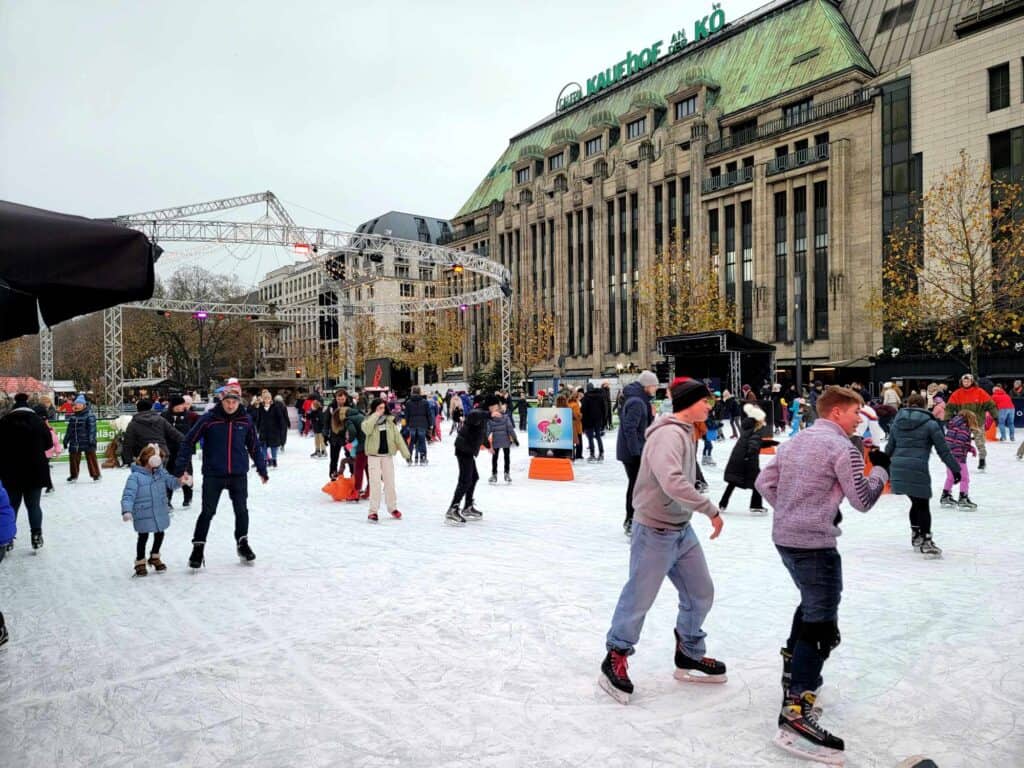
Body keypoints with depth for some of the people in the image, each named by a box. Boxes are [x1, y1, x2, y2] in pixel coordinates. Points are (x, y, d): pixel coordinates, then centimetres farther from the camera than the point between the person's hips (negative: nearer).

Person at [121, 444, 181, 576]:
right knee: (143, 537, 6)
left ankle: (155, 558, 40)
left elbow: (170, 481, 4)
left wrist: (179, 481, -19)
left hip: (160, 513, 6)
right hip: (143, 515, -6)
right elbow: (128, 495, -22)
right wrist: (127, 511, -34)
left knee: (159, 534, 18)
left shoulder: (161, 472, 1)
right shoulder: (135, 477, -18)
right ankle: (140, 562, 26)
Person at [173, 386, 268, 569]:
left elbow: (254, 446, 10)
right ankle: (198, 548, 17)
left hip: (239, 474, 2)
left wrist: (262, 470, 15)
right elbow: (188, 442, -6)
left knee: (241, 510, 12)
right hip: (213, 475, -2)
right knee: (207, 512, 2)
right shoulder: (208, 419, -9)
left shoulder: (245, 420, -1)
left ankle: (242, 543, 31)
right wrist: (180, 469, -8)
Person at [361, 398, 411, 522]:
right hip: (374, 455, -3)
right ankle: (373, 510, -1)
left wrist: (405, 453, -1)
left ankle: (393, 508, 23)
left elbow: (397, 437, 4)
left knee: (390, 482, 10)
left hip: (387, 455, 3)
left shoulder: (390, 420, 4)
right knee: (375, 483, -7)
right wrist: (376, 415, -20)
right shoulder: (369, 420, -2)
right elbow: (367, 429, -26)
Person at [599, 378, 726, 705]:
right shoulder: (668, 434, -22)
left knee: (701, 594, 16)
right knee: (639, 599, 3)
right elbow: (672, 482, -34)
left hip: (683, 529, 9)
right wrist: (711, 509, -27)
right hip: (656, 533, -9)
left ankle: (688, 657, 34)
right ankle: (615, 659, 22)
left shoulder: (685, 432, 9)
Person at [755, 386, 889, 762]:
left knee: (812, 604, 29)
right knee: (822, 624, -7)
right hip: (814, 543, -9)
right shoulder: (842, 447, -12)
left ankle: (794, 670, 42)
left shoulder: (794, 441, 12)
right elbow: (863, 500, -8)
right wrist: (880, 469, 7)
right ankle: (795, 713, -13)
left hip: (784, 537, 9)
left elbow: (764, 483, 13)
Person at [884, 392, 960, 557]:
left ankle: (916, 536, 29)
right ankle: (926, 542, 2)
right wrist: (955, 469, 6)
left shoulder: (897, 422, 12)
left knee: (916, 502, 21)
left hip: (898, 469, 5)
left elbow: (889, 448, 15)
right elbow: (943, 450, -1)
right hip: (917, 469, -5)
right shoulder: (930, 423, -1)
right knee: (923, 505, 4)